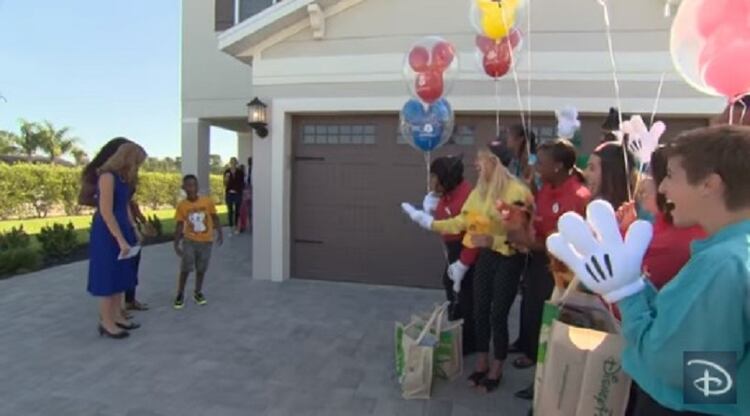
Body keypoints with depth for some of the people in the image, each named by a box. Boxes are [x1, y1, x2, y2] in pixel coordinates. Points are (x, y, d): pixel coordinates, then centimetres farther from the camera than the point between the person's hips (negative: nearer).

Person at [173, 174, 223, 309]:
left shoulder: (208, 201, -10)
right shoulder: (182, 205, -8)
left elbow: (215, 218, 1)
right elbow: (180, 226, -2)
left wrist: (219, 233, -9)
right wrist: (176, 243, -3)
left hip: (206, 241, 1)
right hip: (189, 241, -1)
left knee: (201, 269, 12)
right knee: (185, 269, -2)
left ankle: (198, 293, 29)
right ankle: (180, 295, 14)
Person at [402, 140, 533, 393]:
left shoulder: (517, 192, -20)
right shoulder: (480, 190, 2)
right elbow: (461, 222, 5)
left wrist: (492, 240, -32)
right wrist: (429, 223, 3)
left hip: (509, 260, -6)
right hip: (486, 256, 6)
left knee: (498, 315, 2)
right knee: (480, 310, 11)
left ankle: (496, 370, 23)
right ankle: (482, 364, 31)